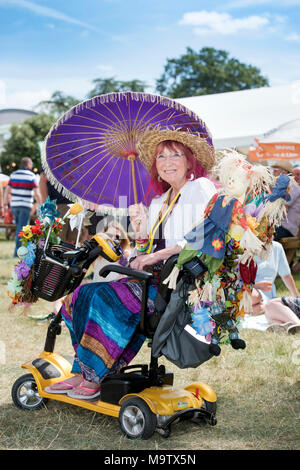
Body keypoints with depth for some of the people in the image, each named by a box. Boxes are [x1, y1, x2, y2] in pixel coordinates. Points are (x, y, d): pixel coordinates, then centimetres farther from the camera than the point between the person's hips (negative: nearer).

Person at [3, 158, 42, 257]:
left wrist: (5, 204, 7)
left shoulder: (13, 174, 7)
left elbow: (7, 190, 4)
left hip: (14, 205, 5)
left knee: (19, 228, 19)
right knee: (21, 229, -4)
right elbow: (37, 194, -12)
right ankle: (17, 252, -8)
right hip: (25, 206, -5)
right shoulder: (31, 176, -7)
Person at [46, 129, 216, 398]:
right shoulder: (158, 202, 21)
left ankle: (93, 377, -11)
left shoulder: (201, 188, -1)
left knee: (108, 297, -24)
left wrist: (157, 256, -20)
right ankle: (84, 372, -7)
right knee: (84, 295, -9)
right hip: (157, 278, 8)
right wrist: (142, 232, -1)